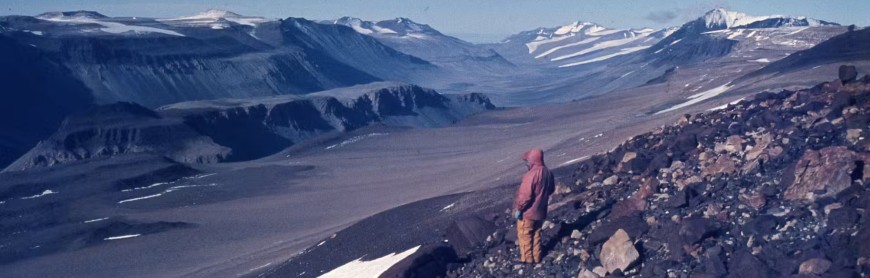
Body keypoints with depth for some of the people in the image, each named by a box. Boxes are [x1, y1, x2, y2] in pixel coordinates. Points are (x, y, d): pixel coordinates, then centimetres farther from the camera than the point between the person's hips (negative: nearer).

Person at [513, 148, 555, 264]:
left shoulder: (531, 174, -28)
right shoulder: (548, 172, -1)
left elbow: (525, 195, -27)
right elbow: (551, 189, 13)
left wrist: (518, 209, -16)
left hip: (527, 212, -8)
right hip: (540, 211, 8)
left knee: (525, 235, 10)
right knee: (536, 234, 21)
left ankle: (527, 259, 20)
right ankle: (536, 257, 31)